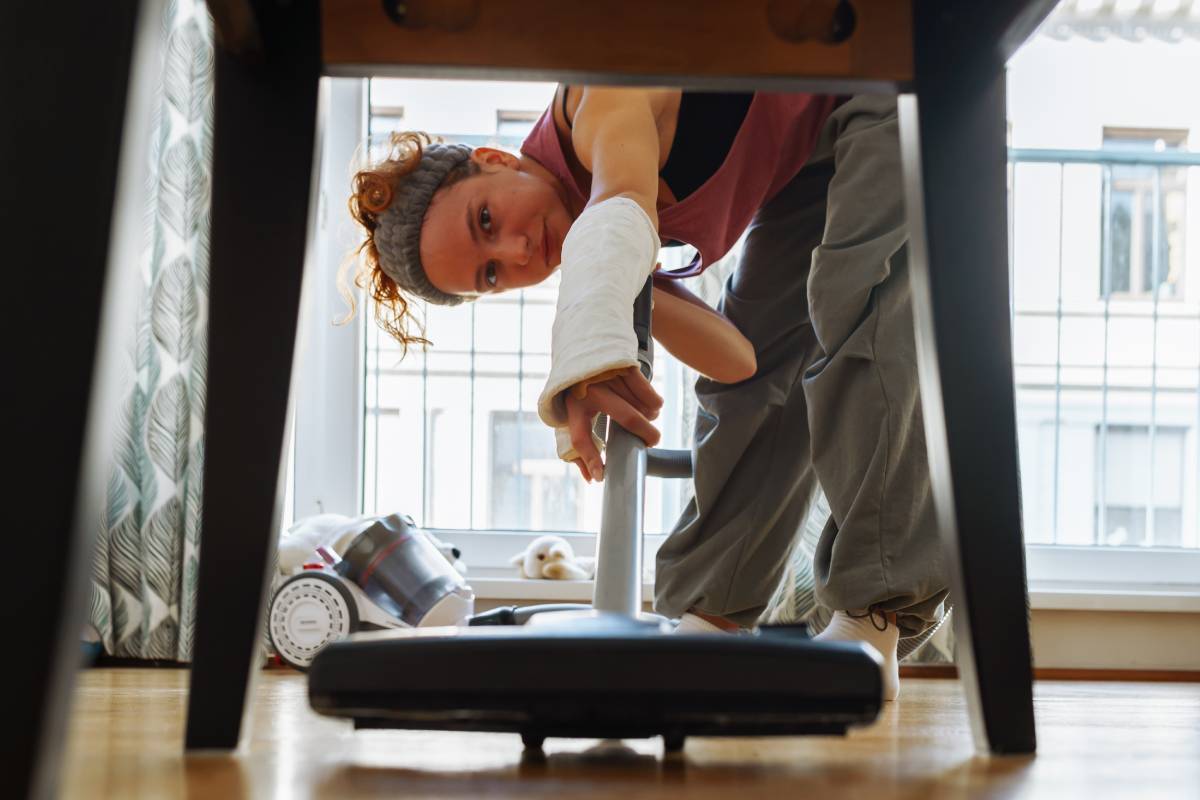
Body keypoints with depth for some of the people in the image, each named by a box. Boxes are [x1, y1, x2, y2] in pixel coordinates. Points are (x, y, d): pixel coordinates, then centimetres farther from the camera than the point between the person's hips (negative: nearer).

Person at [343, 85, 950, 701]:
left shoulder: (597, 111, -27)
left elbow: (623, 204, -51)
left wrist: (591, 344, -69)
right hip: (807, 167, 7)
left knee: (858, 308, -23)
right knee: (762, 363, 0)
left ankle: (877, 617, -24)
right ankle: (711, 613, 8)